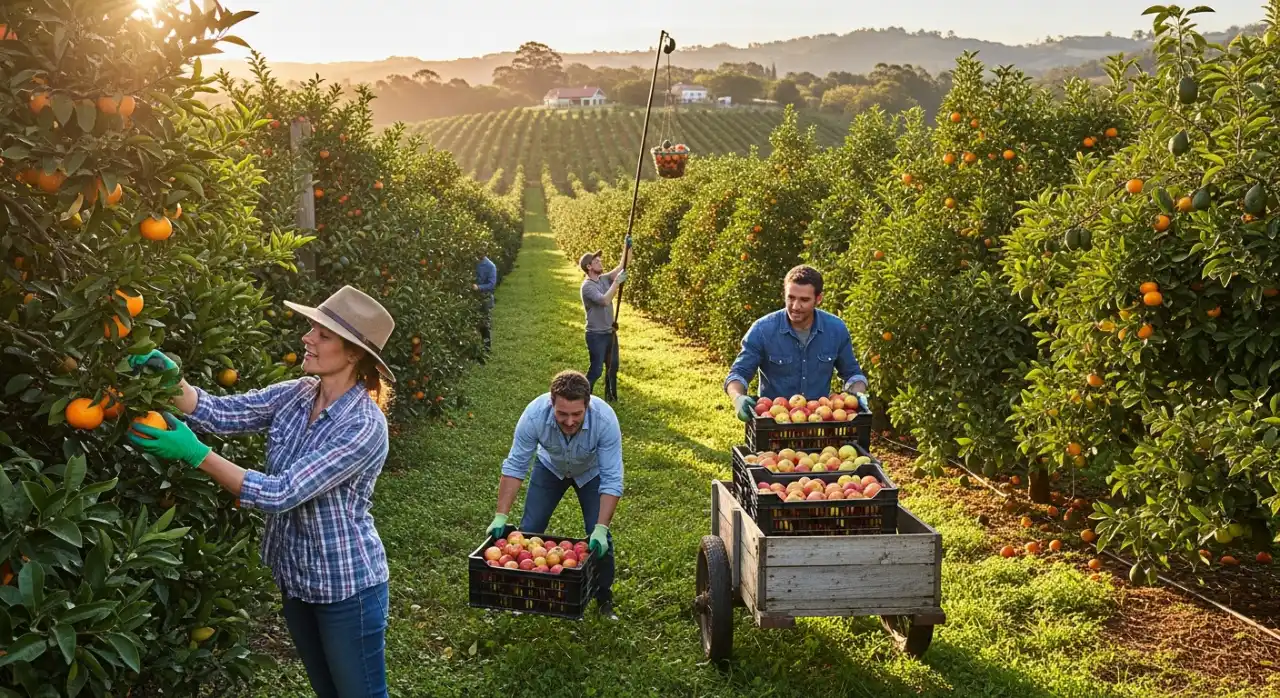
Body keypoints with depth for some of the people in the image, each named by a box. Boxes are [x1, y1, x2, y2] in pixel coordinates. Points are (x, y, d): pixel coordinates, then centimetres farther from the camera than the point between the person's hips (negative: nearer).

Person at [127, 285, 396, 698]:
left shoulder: (365, 426, -27)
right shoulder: (297, 394, -3)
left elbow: (281, 493, -30)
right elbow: (218, 413, -7)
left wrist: (195, 454, -31)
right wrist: (170, 377, -25)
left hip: (348, 587, -8)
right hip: (295, 578, 8)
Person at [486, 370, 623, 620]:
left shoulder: (605, 419, -41)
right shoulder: (535, 415, -38)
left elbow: (612, 480, -35)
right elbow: (514, 466, -27)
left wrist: (601, 529, -41)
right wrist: (500, 517, -30)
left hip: (591, 472, -1)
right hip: (550, 468, 1)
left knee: (598, 539, -10)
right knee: (529, 529, -4)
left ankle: (604, 599, 12)